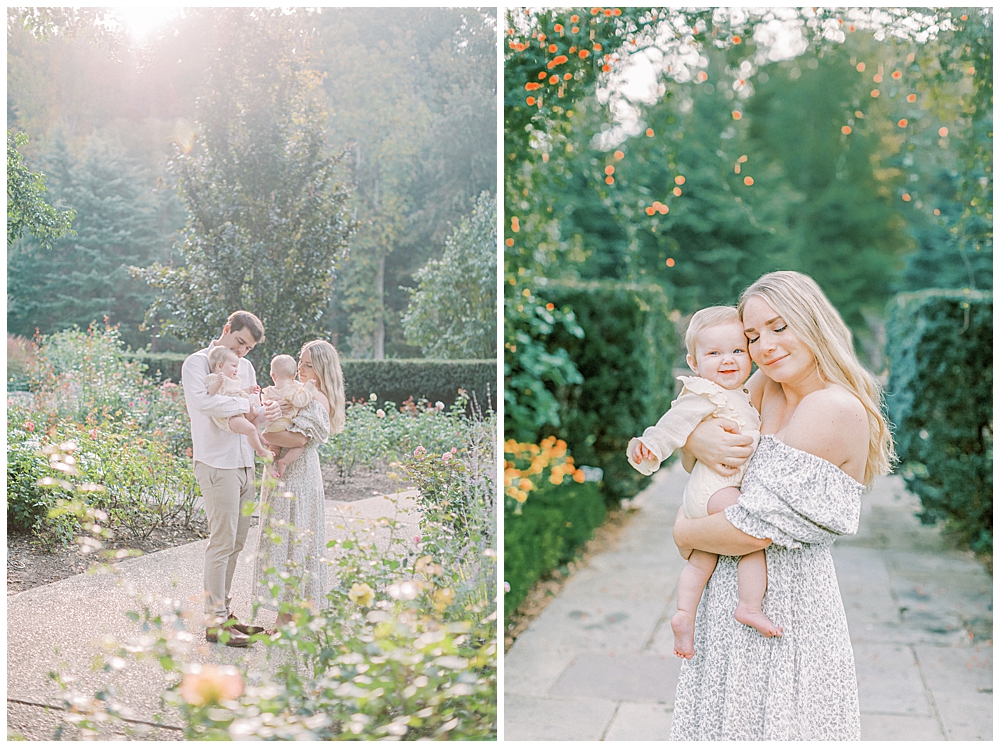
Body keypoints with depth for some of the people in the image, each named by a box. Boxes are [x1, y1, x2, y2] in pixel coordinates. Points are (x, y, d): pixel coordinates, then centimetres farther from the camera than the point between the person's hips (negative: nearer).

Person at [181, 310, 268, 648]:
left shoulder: (245, 367, 18)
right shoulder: (197, 363, -4)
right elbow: (203, 400, -23)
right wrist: (246, 406, -26)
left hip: (244, 464, 7)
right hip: (216, 464, -7)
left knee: (236, 542, 11)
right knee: (222, 541, -6)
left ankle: (223, 611, 20)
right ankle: (215, 622, 0)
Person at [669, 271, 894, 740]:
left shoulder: (835, 409, -21)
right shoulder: (769, 384, 4)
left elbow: (755, 528, -24)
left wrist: (685, 532, -6)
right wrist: (696, 440, -15)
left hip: (783, 601, -8)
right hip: (734, 594, 8)